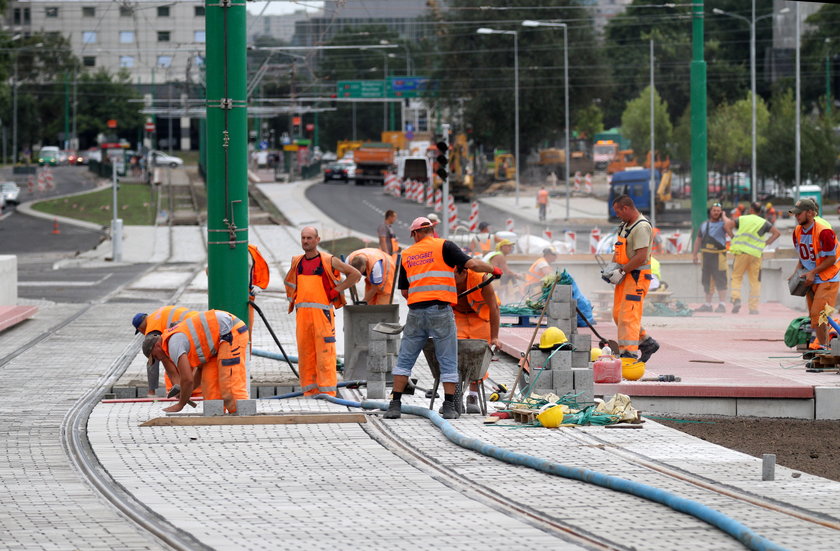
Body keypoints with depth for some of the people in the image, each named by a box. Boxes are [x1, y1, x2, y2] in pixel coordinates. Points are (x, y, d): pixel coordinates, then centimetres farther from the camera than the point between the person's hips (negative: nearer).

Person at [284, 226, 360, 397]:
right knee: (305, 355, 5)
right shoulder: (297, 262, 13)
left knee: (324, 355, -8)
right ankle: (309, 391, 11)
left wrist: (336, 291, -4)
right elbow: (288, 280, 34)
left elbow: (355, 274, 1)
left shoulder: (329, 261, -2)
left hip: (322, 313, -5)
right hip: (302, 314, 5)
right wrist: (292, 298, 18)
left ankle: (327, 392, -7)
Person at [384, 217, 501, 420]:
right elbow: (472, 264, -7)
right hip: (440, 311, -3)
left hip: (415, 312, 3)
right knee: (448, 361, 4)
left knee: (405, 359, 10)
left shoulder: (407, 255, 15)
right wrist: (493, 269, 10)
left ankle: (395, 405, 5)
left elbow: (404, 291, 17)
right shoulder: (444, 246, 2)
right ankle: (449, 407, 0)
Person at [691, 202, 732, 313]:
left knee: (720, 280, -8)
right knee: (706, 281, 10)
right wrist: (694, 254, 15)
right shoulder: (704, 225, 16)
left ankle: (721, 304, -6)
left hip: (719, 255, -6)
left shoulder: (722, 224, -2)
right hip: (706, 254, 6)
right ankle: (707, 304, 17)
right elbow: (698, 240, 20)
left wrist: (724, 216, -9)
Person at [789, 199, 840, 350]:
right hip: (810, 279, 8)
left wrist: (813, 272, -20)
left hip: (827, 278, -8)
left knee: (818, 313, -16)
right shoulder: (797, 231, 4)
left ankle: (822, 346, -10)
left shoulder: (824, 231, -21)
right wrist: (796, 273, 2)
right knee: (813, 315, 9)